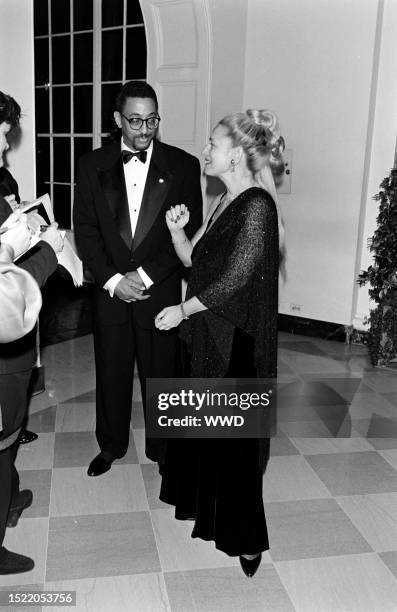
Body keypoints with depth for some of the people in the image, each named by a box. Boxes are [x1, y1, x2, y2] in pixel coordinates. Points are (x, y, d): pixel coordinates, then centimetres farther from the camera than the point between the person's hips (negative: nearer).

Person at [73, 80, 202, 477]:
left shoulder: (183, 166, -2)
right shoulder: (92, 165, 3)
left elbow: (189, 233, -6)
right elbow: (85, 230, 1)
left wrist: (145, 276, -12)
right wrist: (112, 280, -11)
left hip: (161, 292, -1)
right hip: (110, 292, 2)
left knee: (162, 375, 9)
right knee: (111, 375, 15)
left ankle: (162, 449, 32)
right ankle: (111, 446, 37)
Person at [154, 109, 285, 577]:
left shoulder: (257, 205, -18)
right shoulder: (222, 202, 10)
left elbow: (236, 278, -21)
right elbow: (192, 260, 12)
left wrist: (183, 309, -11)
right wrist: (177, 230, -8)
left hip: (237, 340, -9)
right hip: (206, 333, 9)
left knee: (233, 433, 3)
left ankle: (244, 537, 21)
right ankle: (202, 500, 44)